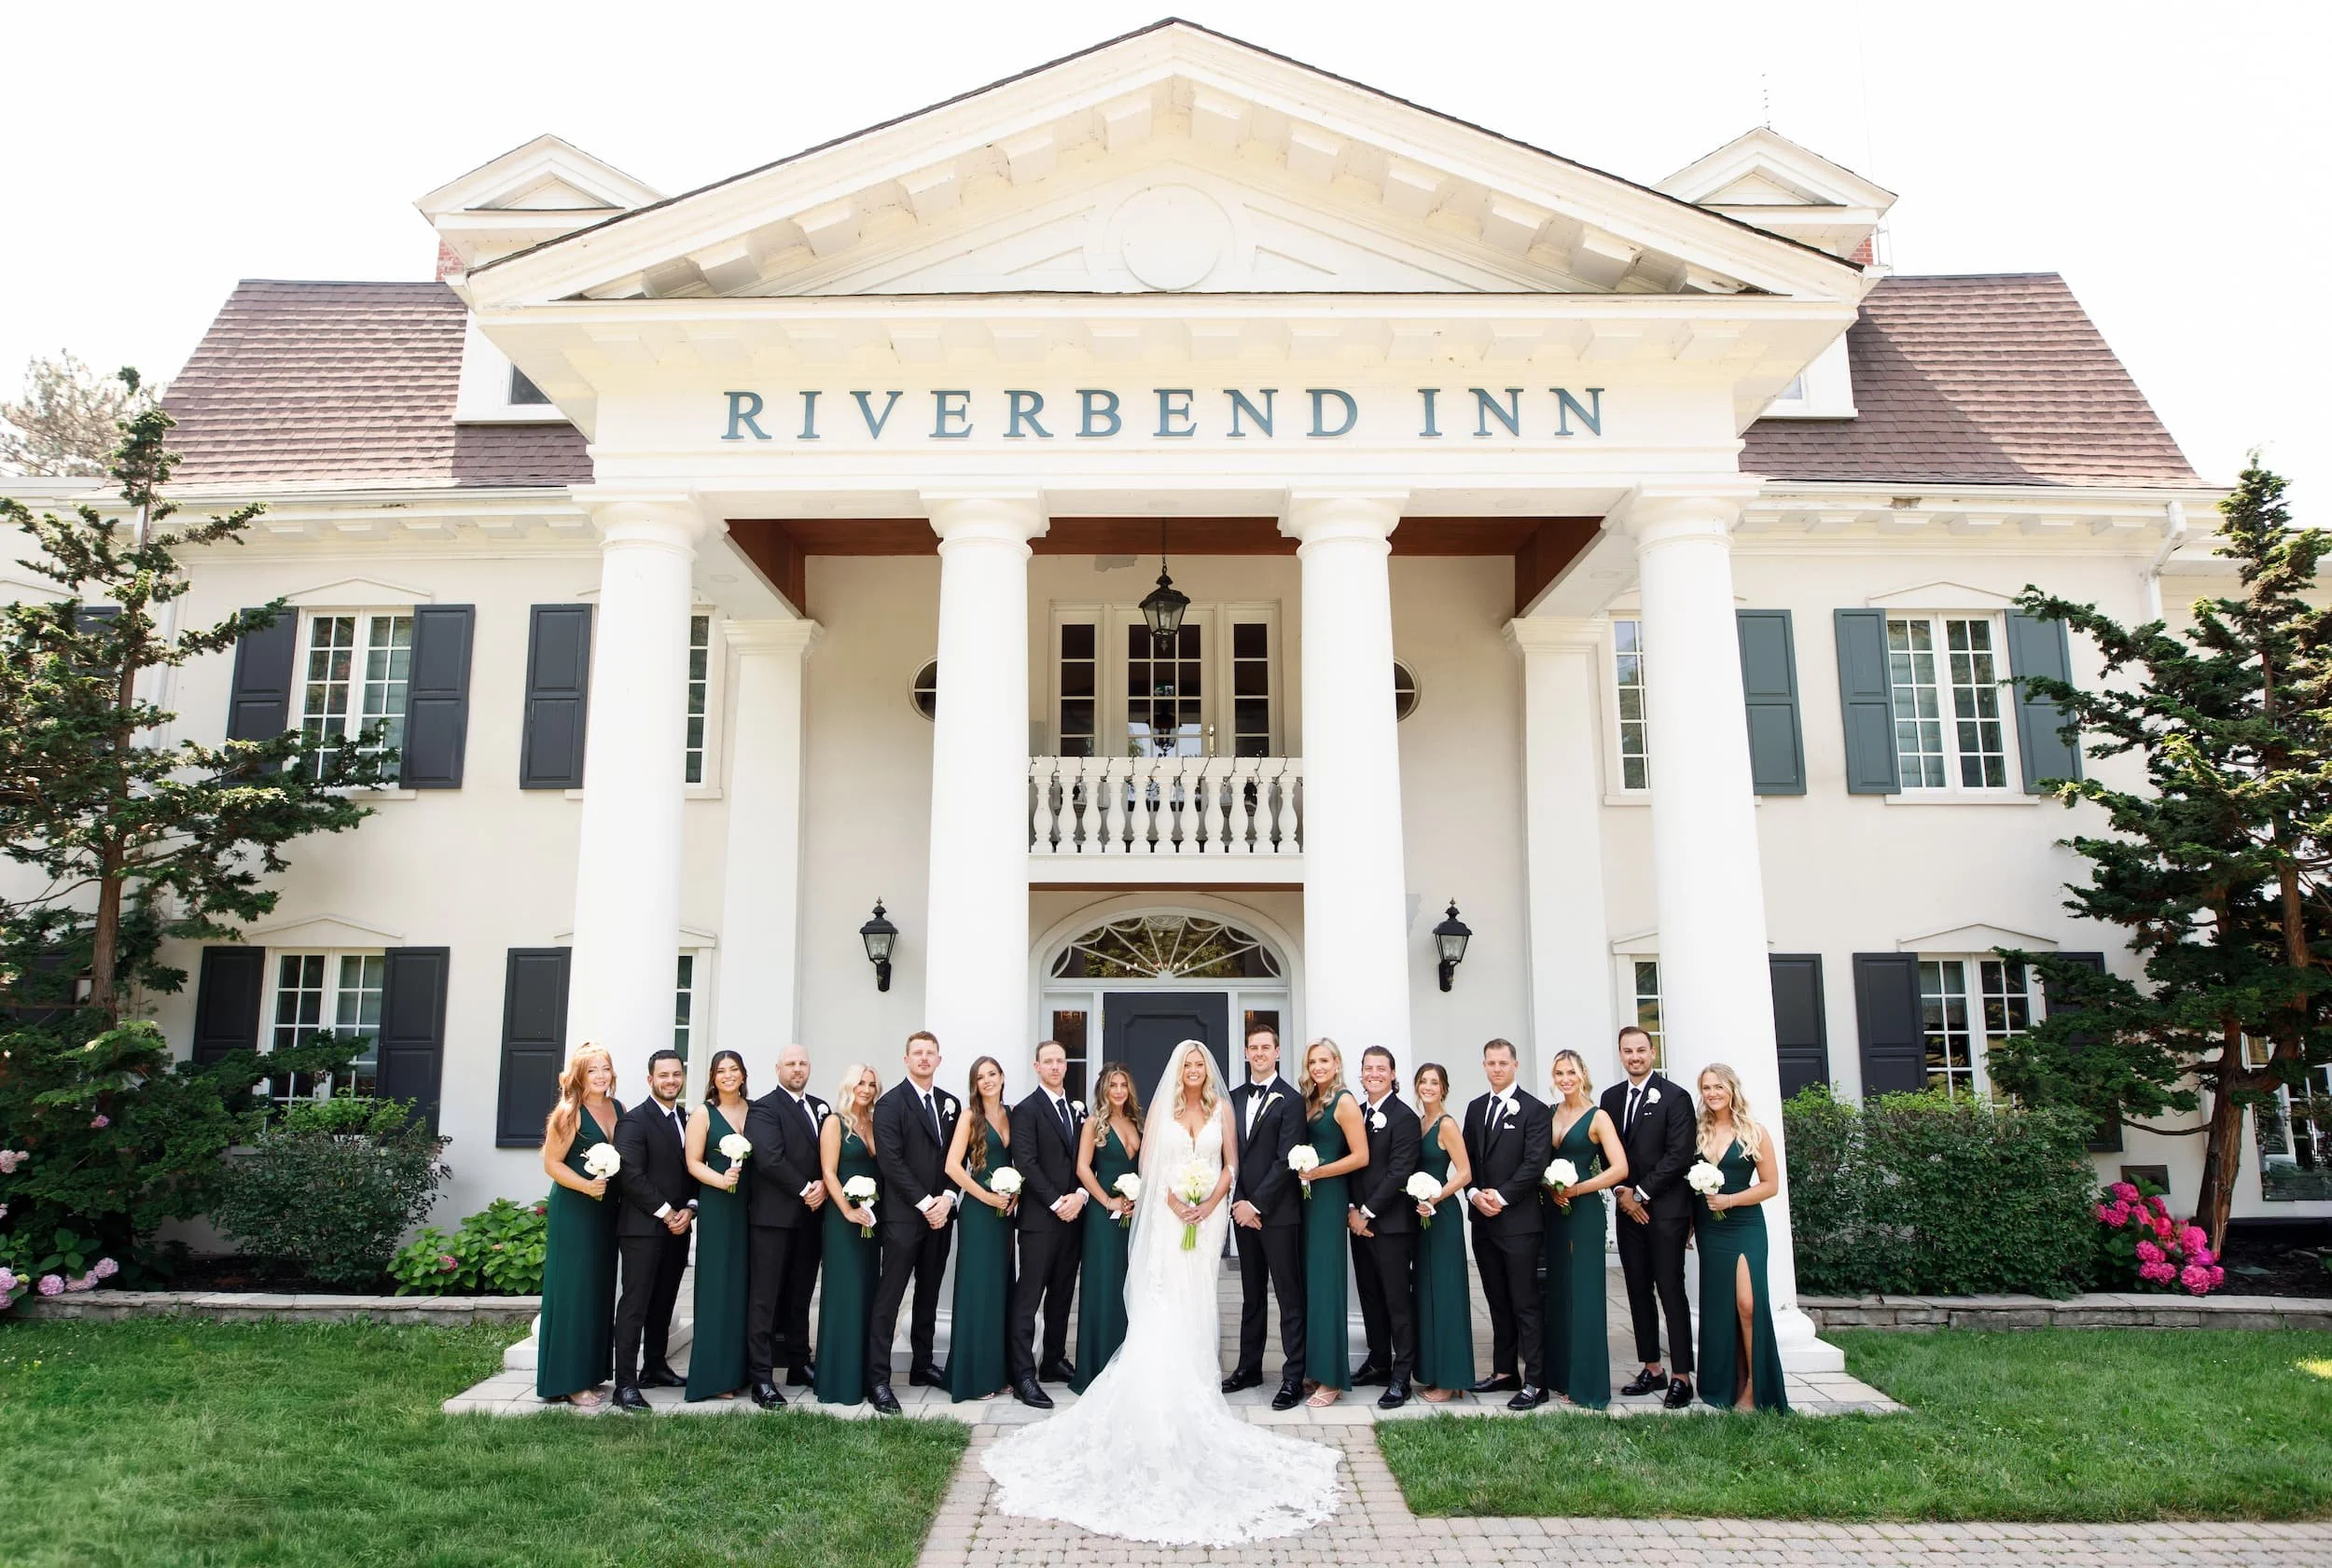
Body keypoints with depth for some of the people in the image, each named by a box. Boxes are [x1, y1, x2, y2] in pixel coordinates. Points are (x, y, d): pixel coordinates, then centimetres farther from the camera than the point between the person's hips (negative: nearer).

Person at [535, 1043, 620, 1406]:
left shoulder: (617, 1109, 8)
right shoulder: (569, 1113, -10)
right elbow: (552, 1163, -11)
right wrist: (586, 1185, -23)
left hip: (606, 1212, 7)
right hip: (573, 1212, -7)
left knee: (600, 1291, 12)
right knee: (572, 1291, -2)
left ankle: (590, 1372, 22)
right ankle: (568, 1381, 5)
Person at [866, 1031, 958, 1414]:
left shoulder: (951, 1104, 12)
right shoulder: (890, 1104, -6)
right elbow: (891, 1162, -12)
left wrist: (946, 1198, -5)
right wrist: (924, 1203, -14)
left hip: (939, 1213, 6)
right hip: (903, 1215, -6)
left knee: (929, 1294, 14)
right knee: (889, 1297, -4)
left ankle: (922, 1365, 24)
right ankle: (878, 1379, -1)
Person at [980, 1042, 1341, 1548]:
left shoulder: (1222, 1108, 4)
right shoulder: (1161, 1106, 2)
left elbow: (1231, 1164, 4)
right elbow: (1147, 1161, 1)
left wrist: (1209, 1204, -10)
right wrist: (1174, 1202, -12)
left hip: (1209, 1214, 1)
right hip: (1168, 1215, -1)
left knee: (1197, 1298, 5)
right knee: (1162, 1302, -4)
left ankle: (1196, 1372, 14)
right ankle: (1165, 1385, 1)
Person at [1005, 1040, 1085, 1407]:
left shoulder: (1078, 1110, 14)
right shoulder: (1027, 1109, -6)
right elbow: (1027, 1163, -13)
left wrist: (1080, 1195, -6)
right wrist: (1056, 1203, -14)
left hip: (1072, 1215, 7)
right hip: (1040, 1218, -7)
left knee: (1062, 1294, 14)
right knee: (1028, 1297, -5)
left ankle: (1054, 1362, 25)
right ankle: (1024, 1377, -4)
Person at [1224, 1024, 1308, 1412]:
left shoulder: (1289, 1100, -8)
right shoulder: (1235, 1097, 11)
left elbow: (1286, 1161, -13)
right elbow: (1230, 1154, 9)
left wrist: (1256, 1204, -13)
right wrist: (1239, 1202, -2)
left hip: (1278, 1212, -6)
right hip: (1243, 1209, 6)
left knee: (1289, 1296, 0)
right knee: (1251, 1295, 15)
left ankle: (1293, 1377, 5)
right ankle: (1249, 1367, 24)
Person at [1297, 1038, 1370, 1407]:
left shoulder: (1344, 1102, -10)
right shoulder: (1310, 1102, 12)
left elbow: (1361, 1156, -14)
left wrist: (1317, 1172, -15)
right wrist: (1300, 1171, -1)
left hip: (1329, 1197, -7)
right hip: (1308, 1198, 7)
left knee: (1325, 1281, -3)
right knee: (1309, 1281, 8)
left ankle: (1332, 1379, 5)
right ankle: (1315, 1368, 17)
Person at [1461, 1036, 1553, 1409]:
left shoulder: (1534, 1109, -6)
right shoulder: (1476, 1108, 13)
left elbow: (1536, 1163, -13)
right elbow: (1467, 1159, 13)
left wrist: (1501, 1197, -15)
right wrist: (1475, 1194, -4)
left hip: (1518, 1220, -6)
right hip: (1483, 1220, 6)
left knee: (1526, 1303, -3)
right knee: (1497, 1302, 13)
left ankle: (1535, 1382, 1)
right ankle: (1504, 1372, 22)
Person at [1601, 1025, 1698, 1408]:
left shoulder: (1674, 1097, -6)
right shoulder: (1611, 1097, 11)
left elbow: (1679, 1156, -12)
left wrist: (1640, 1193, -12)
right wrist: (1621, 1192, -3)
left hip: (1665, 1208, -6)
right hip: (1629, 1208, 6)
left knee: (1671, 1291, -4)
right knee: (1638, 1291, 9)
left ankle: (1682, 1377, 2)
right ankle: (1652, 1369, 17)